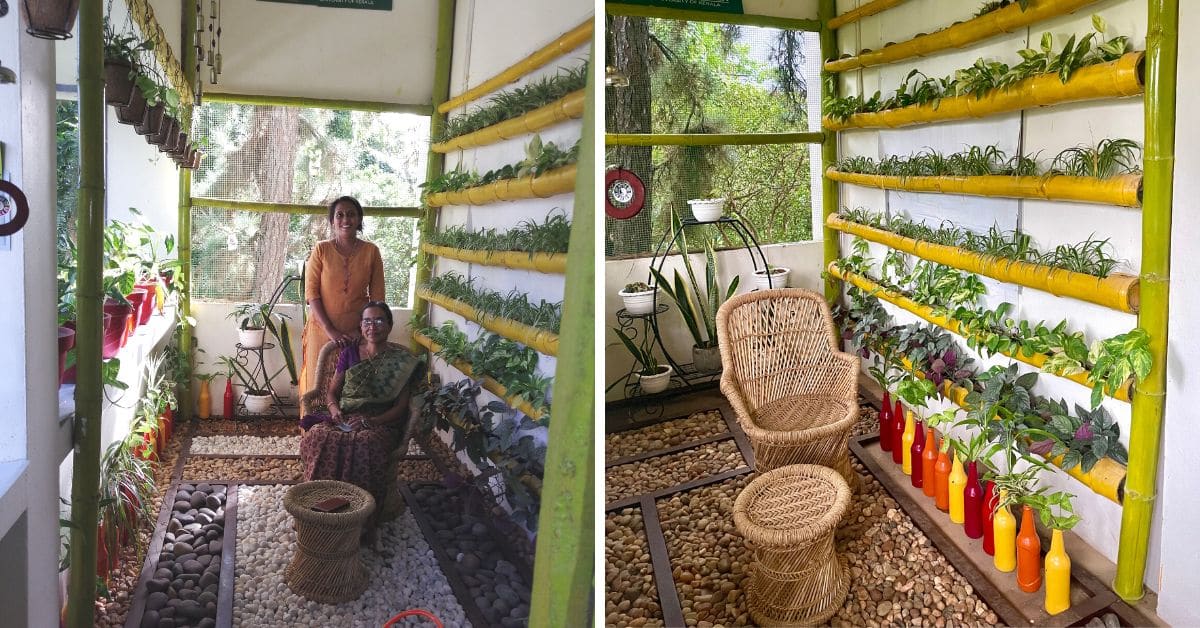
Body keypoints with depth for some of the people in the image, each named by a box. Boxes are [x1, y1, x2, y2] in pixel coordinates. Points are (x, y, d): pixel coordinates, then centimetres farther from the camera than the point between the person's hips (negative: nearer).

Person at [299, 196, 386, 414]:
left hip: (356, 332, 1)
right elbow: (311, 293, -7)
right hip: (322, 329, -1)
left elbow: (377, 297, 1)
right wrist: (331, 331, -15)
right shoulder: (321, 250, -3)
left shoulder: (371, 251, 0)